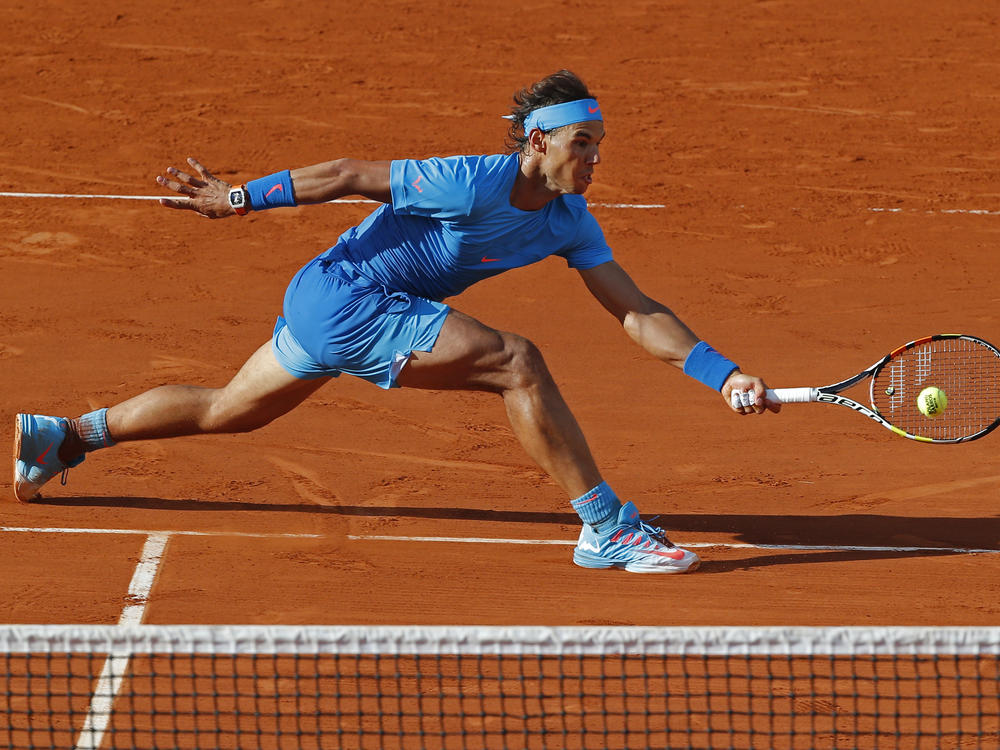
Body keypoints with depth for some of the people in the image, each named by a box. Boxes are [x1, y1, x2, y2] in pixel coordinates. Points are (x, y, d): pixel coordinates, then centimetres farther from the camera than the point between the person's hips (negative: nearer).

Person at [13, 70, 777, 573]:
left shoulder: (568, 222, -2)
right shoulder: (472, 184, -26)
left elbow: (638, 312, -2)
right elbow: (350, 175, -18)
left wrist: (726, 376, -11)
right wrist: (240, 197, -12)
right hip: (344, 296, -9)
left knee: (227, 409, 24)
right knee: (517, 362, -22)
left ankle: (61, 435, 39)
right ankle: (607, 527, -19)